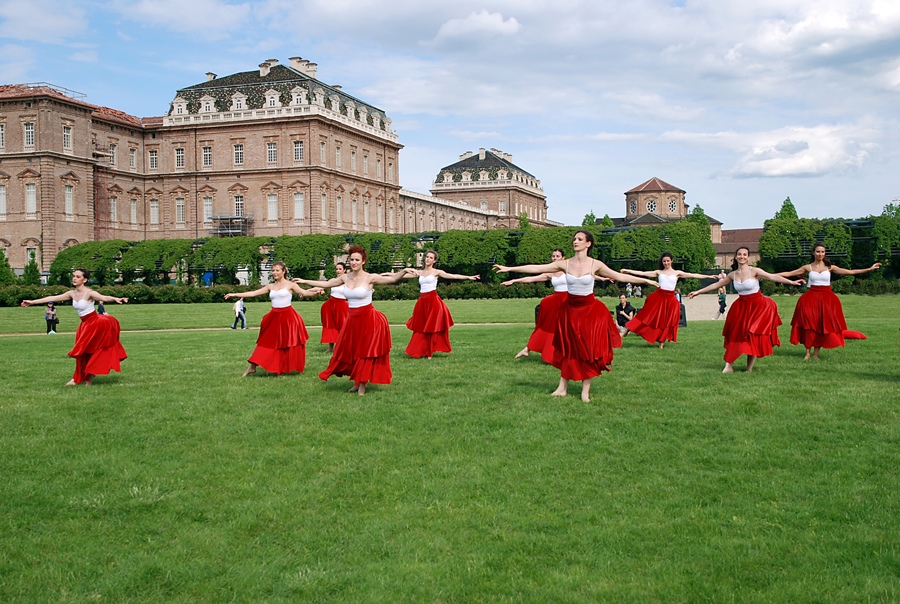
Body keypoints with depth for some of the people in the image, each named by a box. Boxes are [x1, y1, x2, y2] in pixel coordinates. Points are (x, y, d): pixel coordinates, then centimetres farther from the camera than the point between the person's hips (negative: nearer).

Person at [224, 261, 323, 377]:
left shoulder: (290, 285, -2)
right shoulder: (270, 286, 9)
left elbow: (305, 293, -10)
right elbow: (253, 293, 10)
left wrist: (316, 292, -31)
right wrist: (235, 294, 7)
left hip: (288, 317, -4)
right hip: (274, 317, 4)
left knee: (291, 343, 2)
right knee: (266, 343, 5)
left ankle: (300, 365, 17)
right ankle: (252, 367, 9)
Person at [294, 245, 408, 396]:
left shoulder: (370, 278, -11)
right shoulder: (345, 277, 3)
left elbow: (392, 279, -17)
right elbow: (326, 284, 15)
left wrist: (404, 270, -36)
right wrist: (305, 281, 17)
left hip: (369, 319, -5)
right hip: (352, 319, 5)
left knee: (366, 352, 3)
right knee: (351, 352, 11)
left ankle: (362, 384, 17)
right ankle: (357, 382, 29)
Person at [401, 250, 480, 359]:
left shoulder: (436, 272, -1)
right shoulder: (419, 272, 11)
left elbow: (453, 276, -8)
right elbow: (403, 275, 15)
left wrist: (469, 277, -17)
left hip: (433, 301, -4)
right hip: (422, 301, 4)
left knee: (431, 328, -1)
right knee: (420, 328, 6)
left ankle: (429, 352, 7)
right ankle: (419, 351, 15)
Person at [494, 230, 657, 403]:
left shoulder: (595, 264, -9)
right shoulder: (565, 264, -6)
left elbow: (620, 276, -3)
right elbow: (535, 268, -7)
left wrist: (646, 281, -6)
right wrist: (508, 268, -9)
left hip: (591, 310, -2)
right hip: (570, 309, 2)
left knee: (589, 350, 0)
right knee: (569, 349, 9)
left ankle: (586, 390, 11)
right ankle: (563, 387, 18)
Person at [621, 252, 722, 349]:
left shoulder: (677, 273, 7)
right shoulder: (659, 272, 7)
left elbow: (693, 275, 3)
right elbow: (643, 273, 3)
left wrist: (709, 276, -4)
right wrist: (628, 271, -4)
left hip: (670, 299, 1)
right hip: (658, 297, -1)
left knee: (667, 321, 2)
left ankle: (662, 343, 11)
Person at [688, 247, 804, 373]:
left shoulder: (754, 271, -10)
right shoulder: (733, 275, 3)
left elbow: (773, 277, -18)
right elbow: (716, 285, 14)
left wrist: (792, 282, -28)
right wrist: (698, 292, 16)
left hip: (758, 307, -4)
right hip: (742, 307, 4)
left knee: (754, 338, -1)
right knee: (736, 336, 0)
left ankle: (749, 368, 8)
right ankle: (729, 365, 4)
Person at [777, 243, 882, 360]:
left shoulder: (829, 267, 3)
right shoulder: (808, 267, 3)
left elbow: (850, 272, 4)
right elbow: (789, 273, 5)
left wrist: (870, 269, 1)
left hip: (827, 299, 1)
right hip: (811, 297, 0)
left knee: (823, 326, -1)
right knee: (809, 325, -9)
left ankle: (816, 353, 8)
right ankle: (808, 353, -2)